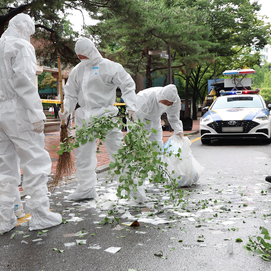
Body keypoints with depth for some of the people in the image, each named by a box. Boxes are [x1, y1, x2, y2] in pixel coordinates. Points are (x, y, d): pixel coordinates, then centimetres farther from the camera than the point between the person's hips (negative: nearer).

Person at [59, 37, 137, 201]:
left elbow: (127, 85, -3)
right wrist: (67, 110, 4)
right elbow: (71, 93, 18)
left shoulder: (109, 66, -4)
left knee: (117, 151, -4)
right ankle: (86, 189, 22)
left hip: (105, 115, -5)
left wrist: (131, 106, -12)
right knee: (83, 154, 9)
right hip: (85, 117, 6)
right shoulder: (78, 70, 11)